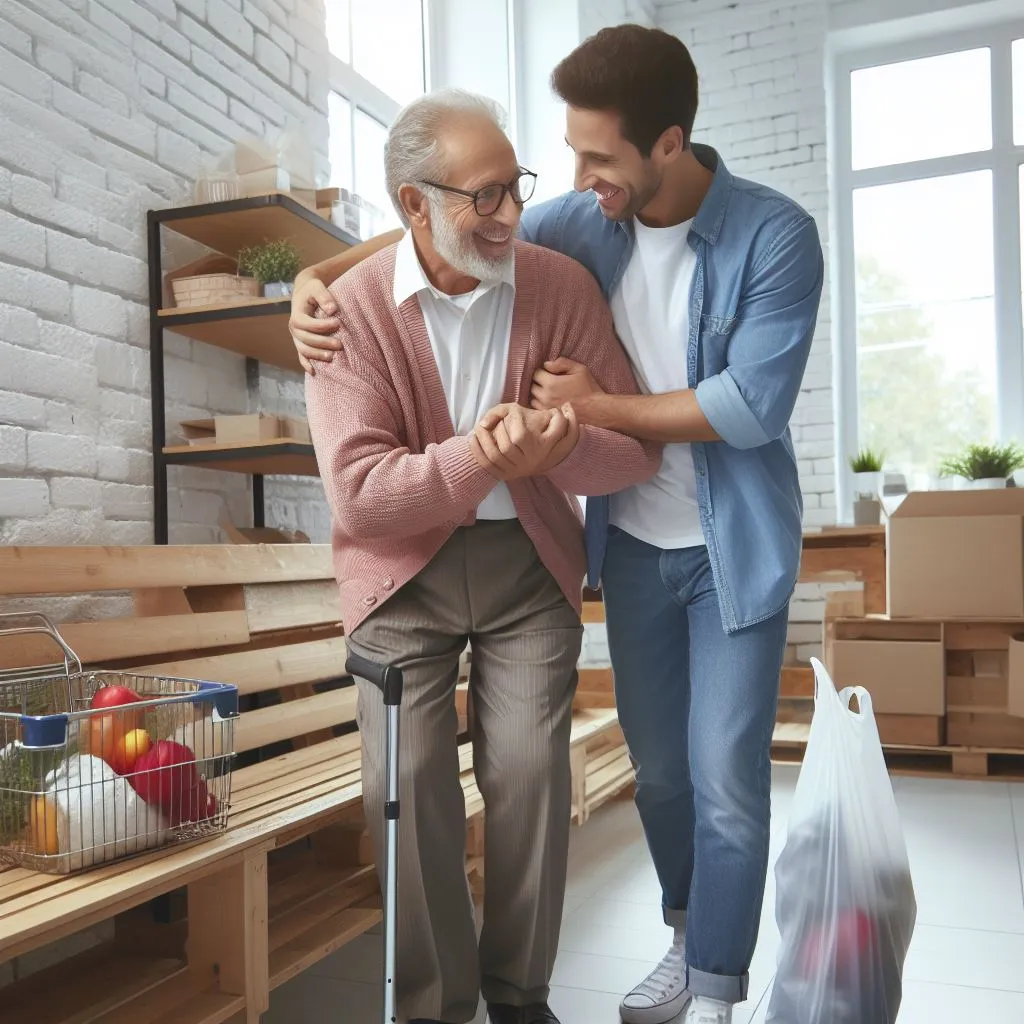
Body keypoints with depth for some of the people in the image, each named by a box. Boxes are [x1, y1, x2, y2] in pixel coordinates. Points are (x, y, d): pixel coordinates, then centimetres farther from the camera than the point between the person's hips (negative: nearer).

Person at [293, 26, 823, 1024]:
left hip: (735, 549, -3)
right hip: (632, 542, 4)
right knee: (657, 767, 15)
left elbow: (753, 403, -21)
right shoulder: (582, 221, -4)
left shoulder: (776, 235, -15)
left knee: (725, 779, 2)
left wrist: (599, 406, -17)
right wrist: (317, 278, -11)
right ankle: (688, 936, 40)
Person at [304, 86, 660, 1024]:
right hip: (403, 568, 0)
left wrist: (557, 450, -29)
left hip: (528, 561, 1)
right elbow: (356, 490, -18)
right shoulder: (352, 309, -11)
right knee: (408, 779, -3)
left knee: (532, 770, -4)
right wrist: (479, 459, -33)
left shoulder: (563, 286, -7)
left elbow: (637, 447, -6)